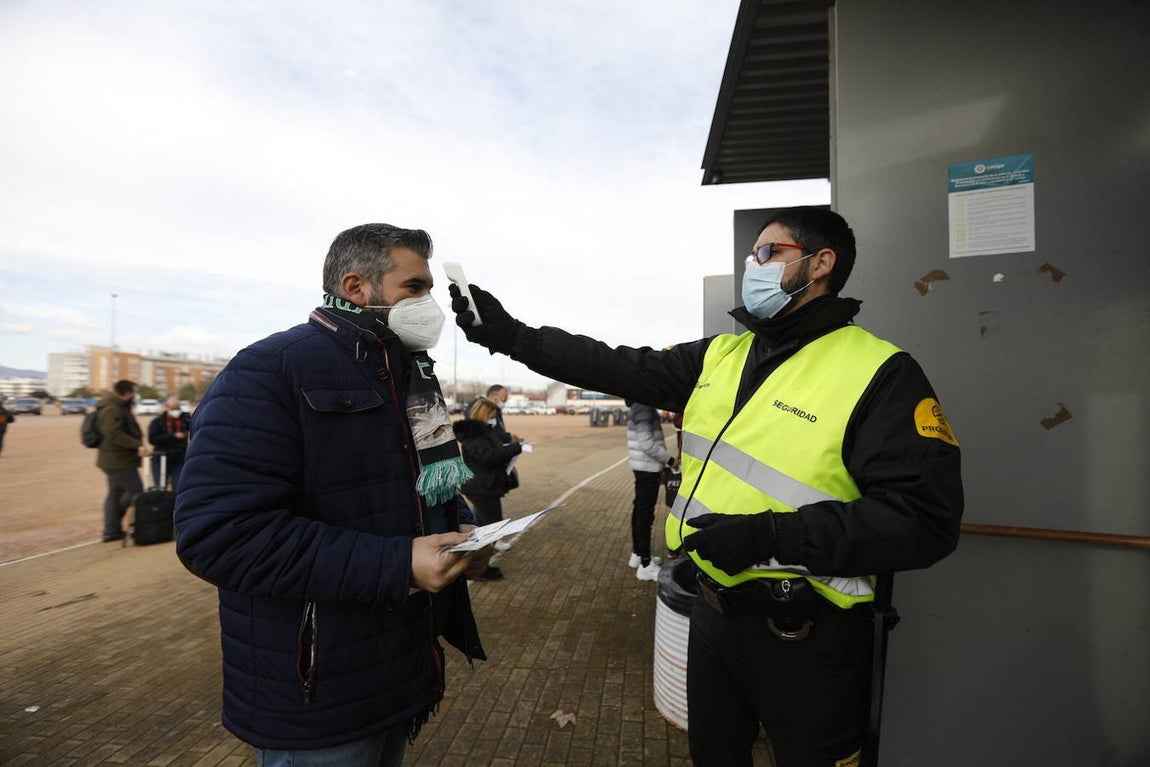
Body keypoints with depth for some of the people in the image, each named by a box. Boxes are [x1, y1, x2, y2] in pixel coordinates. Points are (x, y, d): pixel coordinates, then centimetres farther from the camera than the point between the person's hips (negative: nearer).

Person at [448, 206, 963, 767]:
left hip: (803, 634, -6)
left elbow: (923, 521, -22)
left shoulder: (878, 373, -17)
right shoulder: (719, 356, 4)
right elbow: (622, 369, 3)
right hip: (713, 609, 6)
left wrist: (766, 536, -28)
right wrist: (510, 335, 1)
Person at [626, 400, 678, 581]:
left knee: (640, 510, 17)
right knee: (645, 514, -5)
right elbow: (646, 442, -24)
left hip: (644, 466, 10)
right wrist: (669, 459, -16)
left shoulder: (641, 407, 13)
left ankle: (637, 554, 29)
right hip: (648, 467, -10)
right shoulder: (643, 408, -18)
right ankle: (646, 565, 1)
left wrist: (665, 459, 12)